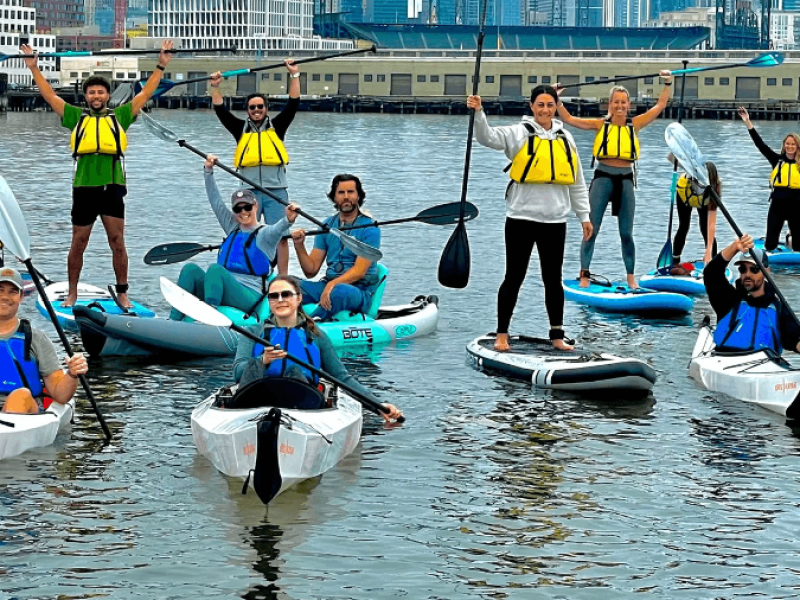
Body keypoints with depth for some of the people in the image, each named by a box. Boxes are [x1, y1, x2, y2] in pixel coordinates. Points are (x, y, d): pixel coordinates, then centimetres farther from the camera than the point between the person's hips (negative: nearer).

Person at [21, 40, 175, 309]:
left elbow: (145, 94, 13)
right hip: (84, 188, 1)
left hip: (112, 187, -1)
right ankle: (72, 293, 19)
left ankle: (122, 294, 10)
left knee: (117, 243, 1)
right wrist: (34, 68, 14)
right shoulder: (77, 117, 13)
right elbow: (49, 95, 16)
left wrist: (161, 66, 10)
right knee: (78, 244, 8)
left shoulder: (119, 116, 12)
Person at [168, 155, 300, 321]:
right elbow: (216, 201, 20)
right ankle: (173, 321, -24)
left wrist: (288, 220, -45)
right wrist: (208, 170, 13)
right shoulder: (233, 228, 21)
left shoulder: (264, 233, 0)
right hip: (224, 289, 7)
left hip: (249, 297, -7)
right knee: (190, 269, -13)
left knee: (215, 269, -30)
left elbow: (277, 230, -23)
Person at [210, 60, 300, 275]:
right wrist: (215, 87, -4)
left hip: (276, 191, -1)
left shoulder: (276, 127, 12)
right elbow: (220, 111, 7)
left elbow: (293, 104, 5)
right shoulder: (241, 129, 14)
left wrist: (294, 76, -3)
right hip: (249, 191, 1)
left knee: (280, 236, -5)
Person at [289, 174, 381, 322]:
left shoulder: (370, 228, -3)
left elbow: (359, 271, -13)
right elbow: (311, 270, 10)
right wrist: (299, 246, -7)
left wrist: (333, 285, -28)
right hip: (328, 284, 5)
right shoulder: (328, 225, 14)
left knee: (339, 291, -39)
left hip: (360, 292, -5)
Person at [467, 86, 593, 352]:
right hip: (521, 218, -4)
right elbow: (488, 137, -20)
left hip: (554, 220, 4)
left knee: (553, 279, 10)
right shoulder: (519, 134, -2)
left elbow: (577, 182, 17)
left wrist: (583, 215, 15)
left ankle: (557, 335, 18)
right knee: (514, 278, 1)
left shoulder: (565, 139, 11)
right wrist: (478, 113, -38)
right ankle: (502, 335, 8)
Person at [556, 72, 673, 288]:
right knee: (591, 230, -4)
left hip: (625, 180, 2)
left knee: (626, 233, 6)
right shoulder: (600, 125, 2)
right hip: (602, 178, -1)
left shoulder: (634, 125, 7)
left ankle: (630, 277, 16)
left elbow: (660, 106, 12)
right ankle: (584, 274, 2)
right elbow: (569, 119, -1)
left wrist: (667, 85, 9)